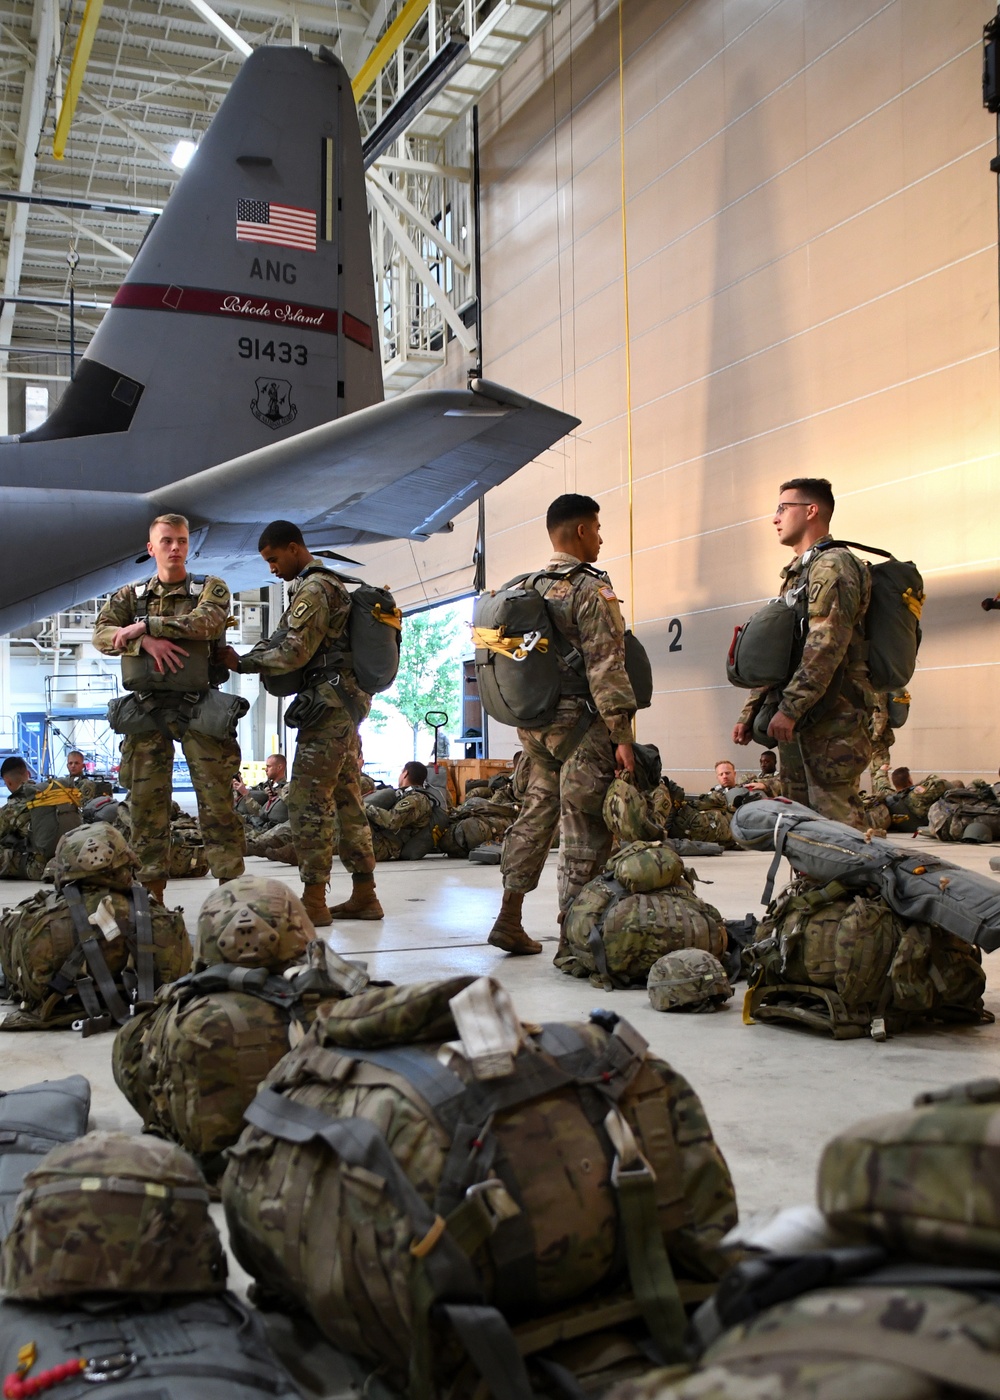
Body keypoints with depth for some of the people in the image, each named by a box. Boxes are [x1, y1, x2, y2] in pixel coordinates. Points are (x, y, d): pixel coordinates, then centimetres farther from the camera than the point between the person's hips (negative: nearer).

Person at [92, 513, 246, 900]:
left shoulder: (210, 589, 6)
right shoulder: (130, 596, 14)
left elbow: (208, 622, -15)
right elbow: (101, 634, 0)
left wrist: (144, 625, -13)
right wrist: (146, 641, -18)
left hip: (198, 707, -3)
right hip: (146, 709, 3)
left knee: (216, 798, -5)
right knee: (146, 800, 3)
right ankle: (152, 890, 10)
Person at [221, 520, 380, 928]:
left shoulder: (312, 589, -10)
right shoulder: (331, 584, 22)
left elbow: (294, 653, -16)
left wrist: (242, 662, -6)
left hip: (326, 703, -10)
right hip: (347, 704, 10)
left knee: (307, 798, -9)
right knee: (346, 797, 11)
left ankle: (313, 900, -8)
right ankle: (364, 895, 13)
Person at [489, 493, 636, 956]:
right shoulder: (591, 589, -10)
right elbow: (605, 668, -17)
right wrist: (622, 735, -16)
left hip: (533, 722, 8)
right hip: (578, 725, -8)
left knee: (536, 814, 14)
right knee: (584, 828, -1)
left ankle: (509, 918, 15)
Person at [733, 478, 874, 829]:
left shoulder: (832, 565, -8)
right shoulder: (797, 573, 24)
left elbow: (825, 646, -21)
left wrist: (789, 708, -24)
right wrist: (751, 711, 19)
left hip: (830, 720, -10)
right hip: (799, 721, 10)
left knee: (838, 821, -12)